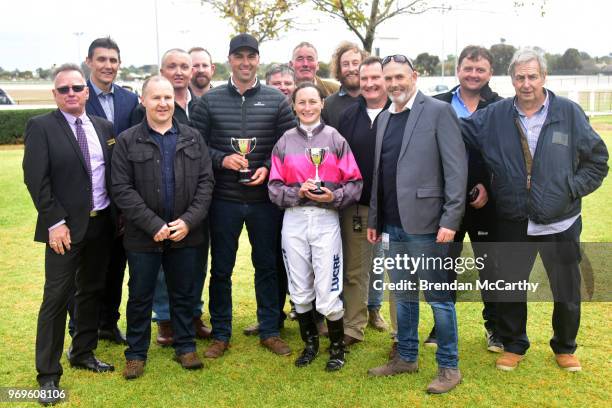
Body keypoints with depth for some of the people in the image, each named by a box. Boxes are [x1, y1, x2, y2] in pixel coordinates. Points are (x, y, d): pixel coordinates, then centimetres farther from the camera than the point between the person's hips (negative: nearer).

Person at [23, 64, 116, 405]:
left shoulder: (105, 127, 9)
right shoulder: (41, 127, -5)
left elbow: (114, 173, 10)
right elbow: (36, 179, -10)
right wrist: (55, 222, -15)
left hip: (102, 224, 5)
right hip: (66, 226, -5)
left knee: (92, 290, 15)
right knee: (57, 297, -1)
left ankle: (83, 352, 32)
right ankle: (49, 374, 9)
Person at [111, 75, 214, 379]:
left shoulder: (193, 138, 6)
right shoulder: (127, 141, -2)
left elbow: (206, 181, 2)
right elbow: (122, 189, -8)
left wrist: (189, 221, -10)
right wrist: (154, 225, -15)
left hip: (186, 234, 2)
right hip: (143, 237, -2)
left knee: (184, 294, 13)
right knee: (140, 296, 10)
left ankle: (185, 346, 29)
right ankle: (136, 353, 25)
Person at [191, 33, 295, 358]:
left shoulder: (276, 100, 2)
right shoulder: (210, 101, 1)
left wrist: (268, 169, -13)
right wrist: (221, 159, -15)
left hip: (264, 199, 0)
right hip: (223, 200, 0)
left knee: (267, 266, 11)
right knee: (220, 269, 9)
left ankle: (269, 330, 27)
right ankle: (220, 334, 25)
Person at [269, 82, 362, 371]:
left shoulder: (335, 139, 2)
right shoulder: (285, 142, 7)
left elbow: (354, 183, -1)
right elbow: (274, 187, 4)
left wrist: (334, 196, -18)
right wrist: (298, 192, -13)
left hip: (326, 219, -2)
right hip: (294, 220, 2)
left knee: (328, 296, -4)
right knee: (300, 292, 10)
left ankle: (337, 347, 20)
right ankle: (310, 344, 31)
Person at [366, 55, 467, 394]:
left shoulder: (438, 111, -6)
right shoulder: (384, 118, 14)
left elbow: (457, 168, -11)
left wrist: (450, 220, -16)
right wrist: (373, 219, 14)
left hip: (425, 225, -6)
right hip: (393, 226, 6)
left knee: (438, 296, 3)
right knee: (403, 295, 16)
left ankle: (448, 367, 17)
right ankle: (406, 357, 30)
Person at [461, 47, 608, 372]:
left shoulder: (569, 113, -4)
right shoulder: (494, 116, -1)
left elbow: (597, 160, 2)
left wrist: (571, 189, -7)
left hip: (560, 223, 0)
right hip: (513, 223, 1)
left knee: (567, 291, 12)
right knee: (509, 288, 12)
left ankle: (564, 348, 36)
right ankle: (513, 345, 34)